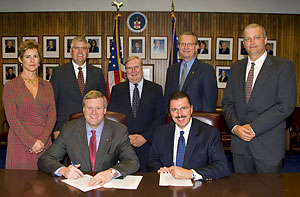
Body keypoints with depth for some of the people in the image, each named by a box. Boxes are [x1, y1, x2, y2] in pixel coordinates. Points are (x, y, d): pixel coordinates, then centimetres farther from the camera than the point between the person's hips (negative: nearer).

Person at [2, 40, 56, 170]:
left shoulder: (46, 86, 11)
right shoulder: (11, 86, 1)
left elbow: (52, 115, 5)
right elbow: (12, 118, -6)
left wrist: (42, 140, -9)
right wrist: (31, 142, -15)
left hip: (44, 143, 3)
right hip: (20, 143, -2)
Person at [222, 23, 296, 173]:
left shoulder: (284, 66, -3)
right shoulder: (236, 68, 11)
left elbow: (286, 105, -12)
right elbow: (227, 102, 9)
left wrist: (253, 127, -16)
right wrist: (235, 126, -8)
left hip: (269, 144, -3)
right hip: (239, 141, 4)